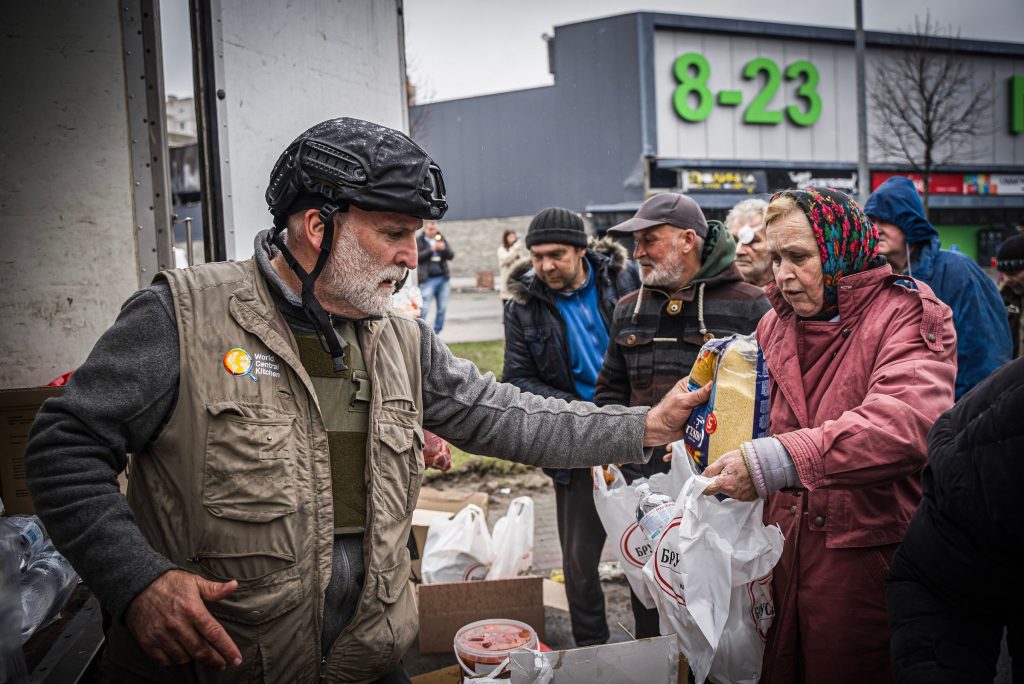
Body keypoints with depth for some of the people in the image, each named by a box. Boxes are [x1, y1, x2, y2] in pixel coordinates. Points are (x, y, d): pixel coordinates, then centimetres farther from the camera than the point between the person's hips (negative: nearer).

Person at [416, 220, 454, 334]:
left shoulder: (441, 239, 13)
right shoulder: (419, 241, 2)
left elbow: (451, 256, 8)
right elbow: (417, 257, -9)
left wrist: (444, 248, -12)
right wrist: (432, 249, -19)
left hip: (443, 278, 5)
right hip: (427, 279, -4)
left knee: (442, 308, 5)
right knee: (424, 309, -10)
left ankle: (436, 332, 15)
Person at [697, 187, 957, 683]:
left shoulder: (907, 315, -10)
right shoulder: (774, 325, 11)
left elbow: (905, 424, -29)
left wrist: (778, 461, -37)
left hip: (869, 562, -5)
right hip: (784, 553, 5)